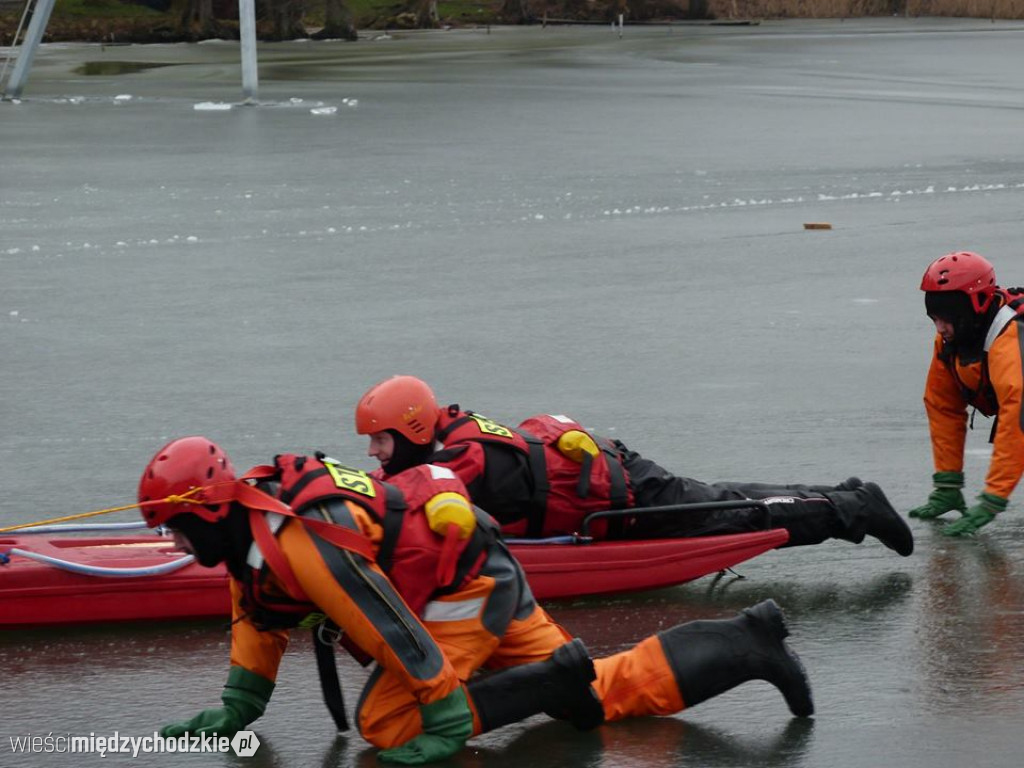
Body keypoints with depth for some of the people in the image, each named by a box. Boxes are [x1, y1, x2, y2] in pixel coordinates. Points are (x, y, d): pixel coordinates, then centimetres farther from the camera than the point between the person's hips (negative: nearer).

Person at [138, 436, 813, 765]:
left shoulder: (299, 539, -29)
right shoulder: (249, 529, 2)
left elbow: (389, 627, -30)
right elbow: (258, 621, 18)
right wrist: (236, 708, 15)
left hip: (468, 589, -10)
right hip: (483, 583, 10)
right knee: (606, 694, 11)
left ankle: (555, 681, -14)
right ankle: (748, 647, 10)